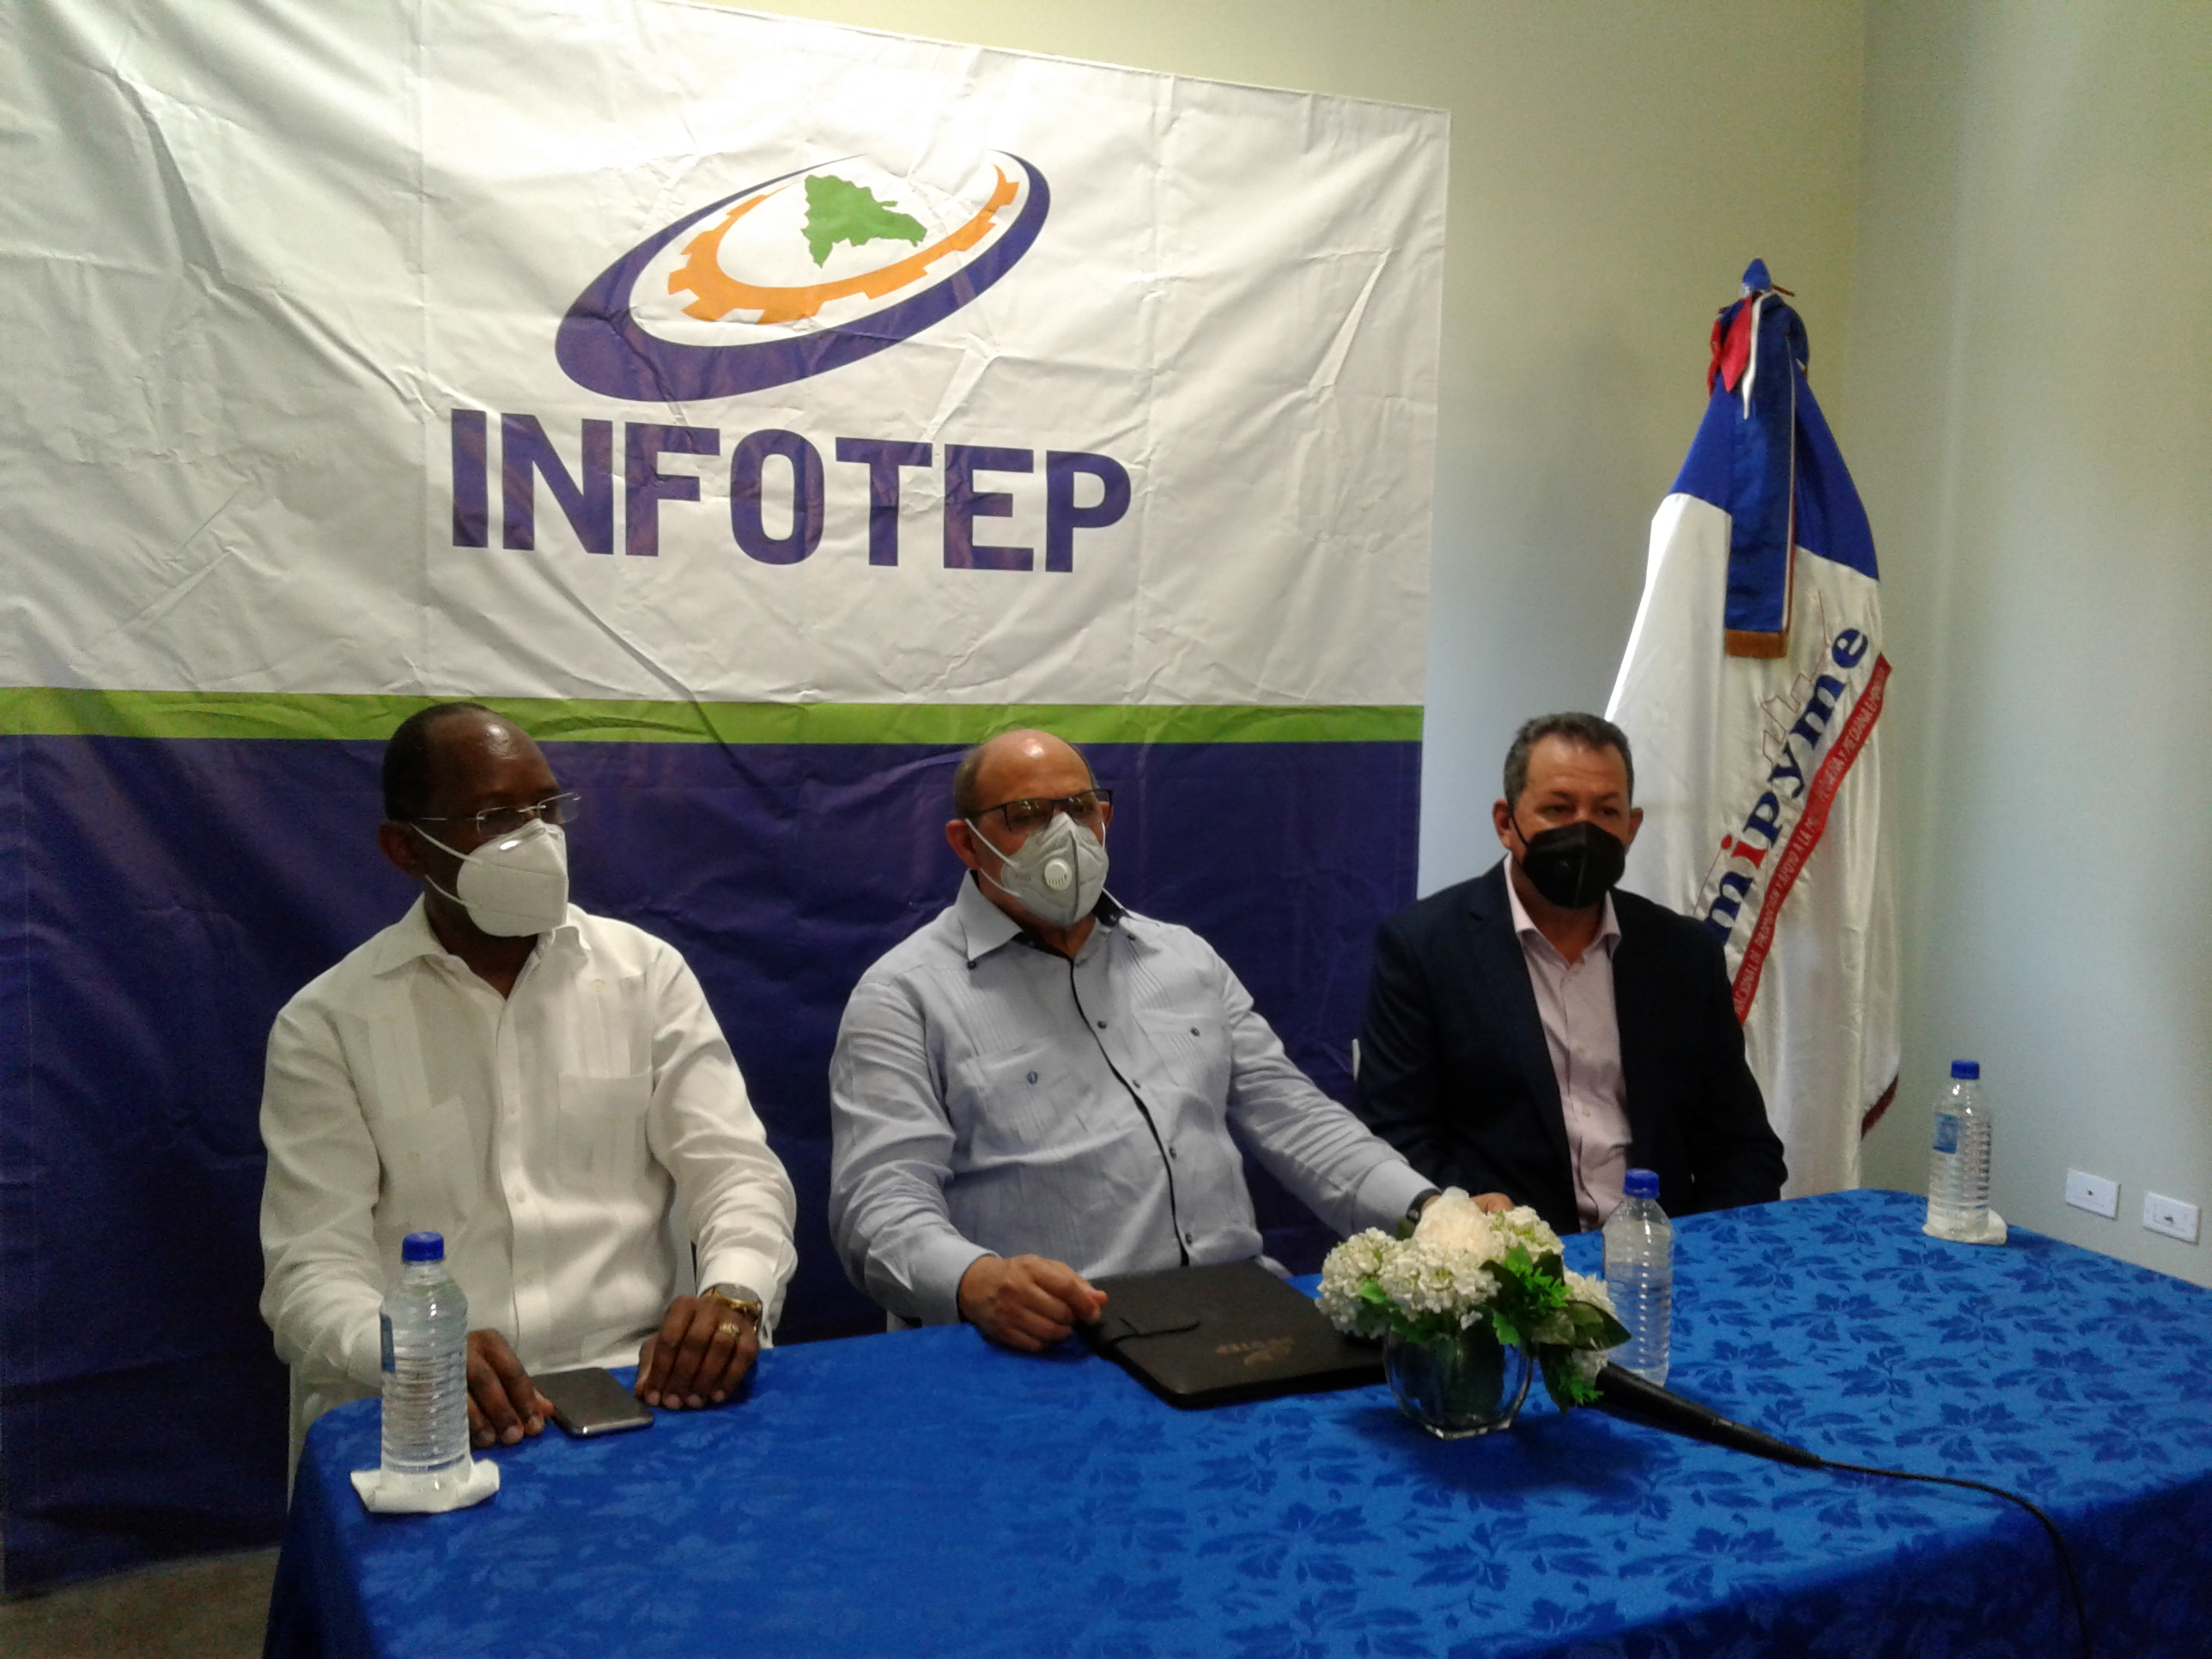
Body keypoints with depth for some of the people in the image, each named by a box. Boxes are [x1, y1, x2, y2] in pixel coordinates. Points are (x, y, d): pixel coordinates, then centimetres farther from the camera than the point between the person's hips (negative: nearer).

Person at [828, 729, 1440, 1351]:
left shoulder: (1184, 958, 18)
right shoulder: (905, 996, -1)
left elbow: (1290, 1116, 16)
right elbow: (881, 1198, -12)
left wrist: (1428, 1212, 0)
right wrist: (977, 1283, -34)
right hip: (1049, 1344, 1)